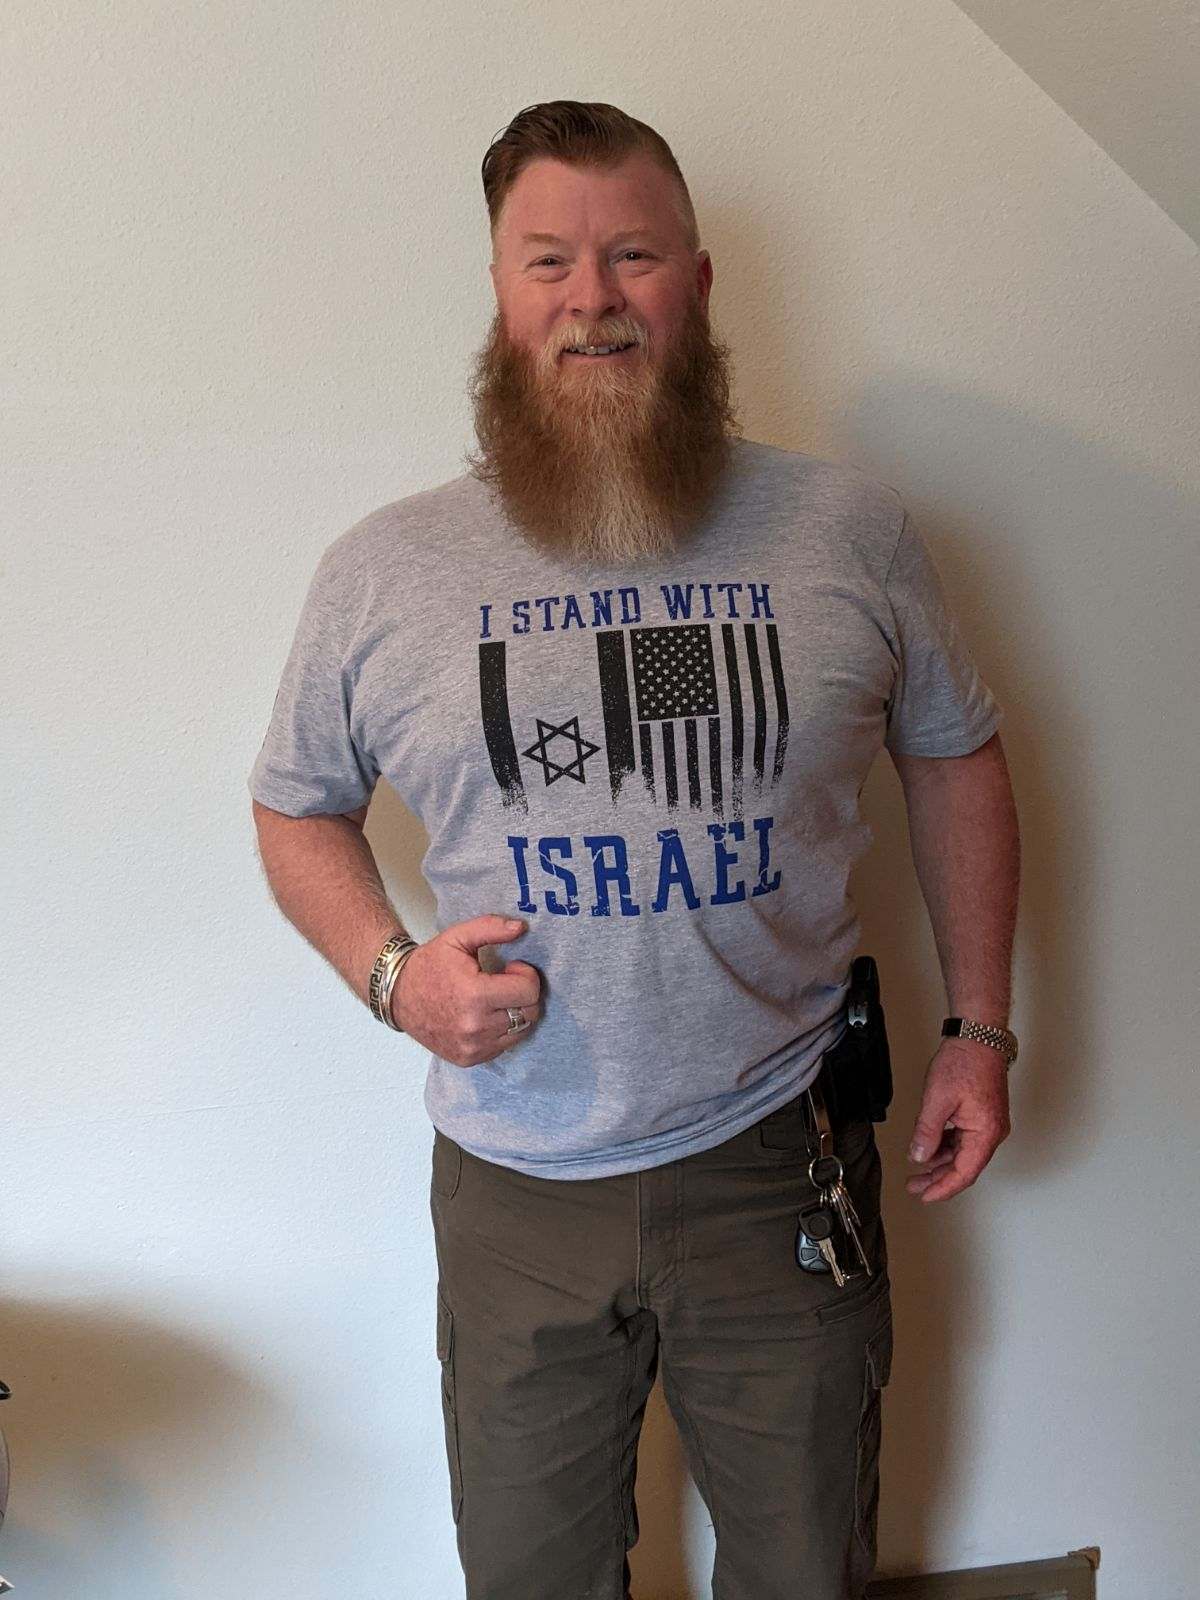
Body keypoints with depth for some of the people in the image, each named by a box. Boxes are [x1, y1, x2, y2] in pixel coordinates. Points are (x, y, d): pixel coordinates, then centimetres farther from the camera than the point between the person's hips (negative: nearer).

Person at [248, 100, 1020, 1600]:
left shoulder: (852, 530, -4)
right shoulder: (379, 571, -5)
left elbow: (954, 756, 8)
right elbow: (297, 805, 8)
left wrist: (980, 1026, 6)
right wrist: (390, 970, -11)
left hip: (781, 1167, 1)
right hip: (517, 1190, 1)